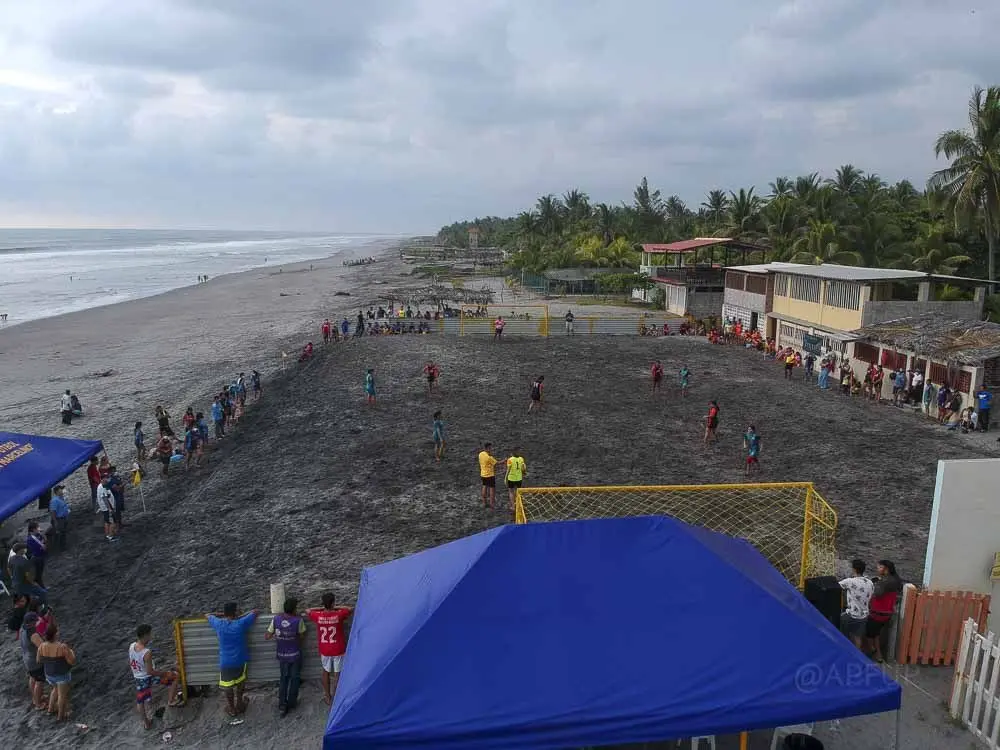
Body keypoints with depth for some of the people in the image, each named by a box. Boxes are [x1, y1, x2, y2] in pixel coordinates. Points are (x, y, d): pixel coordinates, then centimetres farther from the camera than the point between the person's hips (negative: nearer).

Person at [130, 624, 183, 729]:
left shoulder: (131, 646, -10)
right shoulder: (147, 652, -33)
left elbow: (130, 664, 6)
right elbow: (150, 671, -27)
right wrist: (164, 672, -15)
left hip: (138, 678, 7)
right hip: (149, 677, -7)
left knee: (140, 701, 22)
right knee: (174, 676, 11)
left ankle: (145, 722, 41)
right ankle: (172, 701, 25)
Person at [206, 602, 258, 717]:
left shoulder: (219, 624, -12)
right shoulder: (241, 623, -15)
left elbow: (207, 616, 9)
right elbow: (255, 612, 1)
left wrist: (222, 615, 17)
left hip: (225, 662, 0)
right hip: (240, 660, 0)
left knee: (227, 685, 19)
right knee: (240, 683, 22)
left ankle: (231, 708, 29)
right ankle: (239, 705, 33)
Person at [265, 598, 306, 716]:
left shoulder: (276, 619, -16)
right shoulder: (298, 620, -23)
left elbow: (267, 636, -8)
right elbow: (301, 636, -9)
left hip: (282, 654, 3)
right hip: (295, 654, -3)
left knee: (284, 678, 20)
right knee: (294, 678, 17)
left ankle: (282, 705, 15)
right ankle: (291, 703, 24)